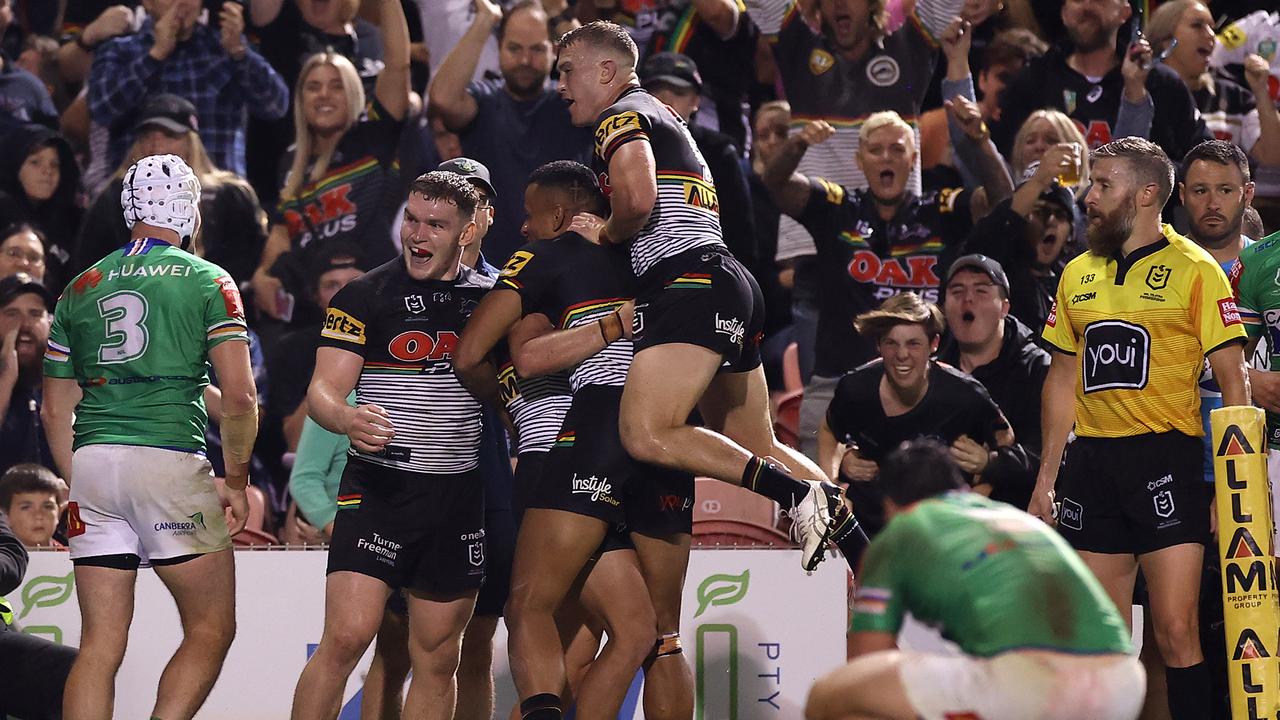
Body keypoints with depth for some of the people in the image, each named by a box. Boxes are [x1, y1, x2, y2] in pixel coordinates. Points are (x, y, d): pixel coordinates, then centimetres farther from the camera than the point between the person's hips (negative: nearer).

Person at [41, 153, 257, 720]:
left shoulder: (82, 287, 17)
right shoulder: (207, 281, 4)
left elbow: (55, 410, 18)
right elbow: (239, 396, -5)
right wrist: (236, 483, 6)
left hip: (92, 461, 4)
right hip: (171, 461, -4)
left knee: (100, 644, 4)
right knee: (211, 630, 4)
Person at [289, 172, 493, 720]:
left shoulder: (491, 299, 10)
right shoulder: (364, 297, -2)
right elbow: (322, 390, -8)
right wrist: (347, 418, -29)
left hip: (460, 497, 4)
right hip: (379, 489, -4)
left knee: (438, 658, 7)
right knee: (346, 638, -16)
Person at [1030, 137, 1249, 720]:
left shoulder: (1195, 270, -3)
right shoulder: (1078, 274, 14)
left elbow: (1232, 380, -4)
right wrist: (1046, 479, 16)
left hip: (1166, 455, -5)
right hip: (1092, 461, 5)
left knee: (1176, 632, -11)